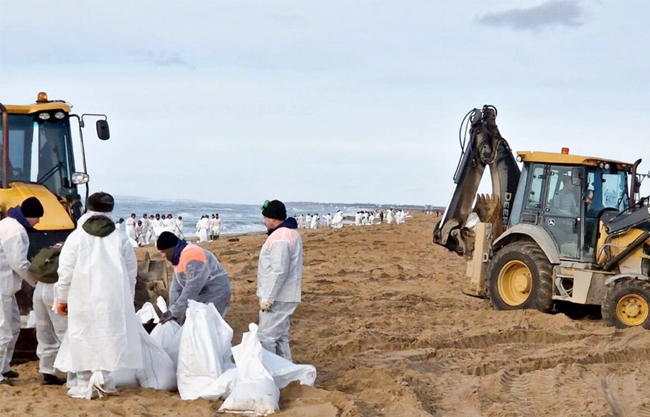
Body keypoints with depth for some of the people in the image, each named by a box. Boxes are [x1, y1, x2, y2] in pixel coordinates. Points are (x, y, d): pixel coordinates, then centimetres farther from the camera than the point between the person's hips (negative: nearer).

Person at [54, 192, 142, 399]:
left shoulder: (76, 237, -3)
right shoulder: (120, 238, 2)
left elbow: (66, 271, -2)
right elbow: (131, 271, 7)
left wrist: (62, 298, 9)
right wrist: (128, 299, 17)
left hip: (83, 299, -1)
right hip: (113, 299, 1)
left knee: (83, 337, 5)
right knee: (109, 335, 8)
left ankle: (84, 385, 8)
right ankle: (102, 373, -9)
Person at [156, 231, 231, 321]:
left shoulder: (191, 255, -26)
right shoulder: (178, 257, 7)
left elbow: (192, 288, -31)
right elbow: (176, 285, 3)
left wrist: (175, 311, -30)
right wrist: (172, 309, -10)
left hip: (214, 293, -10)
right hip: (202, 294, 10)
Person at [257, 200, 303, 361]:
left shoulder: (280, 238, -19)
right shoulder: (290, 233, 15)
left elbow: (279, 271, -26)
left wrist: (267, 298, -23)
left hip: (277, 298, -11)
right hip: (284, 296, 11)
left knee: (266, 337, -9)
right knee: (280, 336, 16)